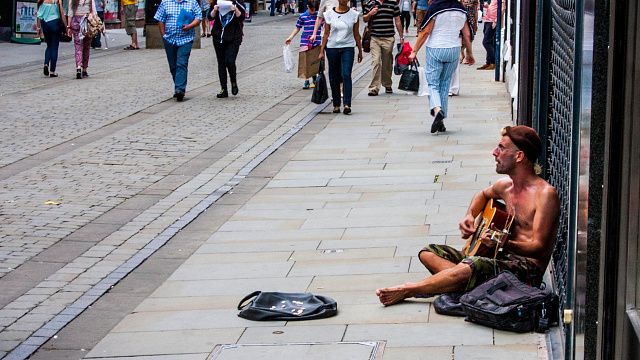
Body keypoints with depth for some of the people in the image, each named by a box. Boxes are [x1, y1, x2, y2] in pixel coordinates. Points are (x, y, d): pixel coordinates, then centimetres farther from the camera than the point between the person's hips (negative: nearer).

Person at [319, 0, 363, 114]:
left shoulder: (354, 14, 3)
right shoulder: (329, 14, 2)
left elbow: (356, 34, 9)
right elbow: (326, 34, 5)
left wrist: (360, 51, 11)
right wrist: (322, 51, 2)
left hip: (348, 48, -1)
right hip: (332, 48, 1)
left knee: (346, 75, -15)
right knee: (334, 78, 6)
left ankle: (347, 104, -19)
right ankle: (336, 104, 17)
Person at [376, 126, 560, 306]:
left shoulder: (545, 194, -15)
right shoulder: (505, 185, 9)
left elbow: (538, 247, -19)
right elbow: (484, 194, 34)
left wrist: (505, 244, -37)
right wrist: (469, 216, 12)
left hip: (528, 268, -9)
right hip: (502, 259, 9)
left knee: (472, 266, -37)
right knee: (429, 253, 0)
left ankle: (406, 291, -22)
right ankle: (467, 283, -25)